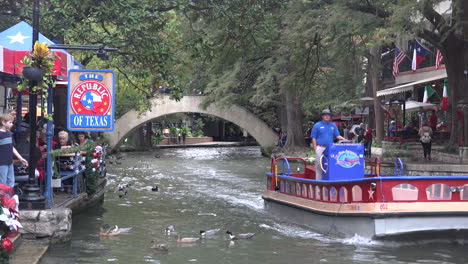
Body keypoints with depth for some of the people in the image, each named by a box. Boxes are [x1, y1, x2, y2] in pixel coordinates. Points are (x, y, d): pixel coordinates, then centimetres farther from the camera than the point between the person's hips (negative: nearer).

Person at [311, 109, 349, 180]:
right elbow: (313, 138, 2)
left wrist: (344, 139, -8)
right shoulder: (317, 125, 3)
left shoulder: (333, 125, 14)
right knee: (319, 165, -4)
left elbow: (337, 136, 12)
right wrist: (315, 148, -6)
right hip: (320, 148, -3)